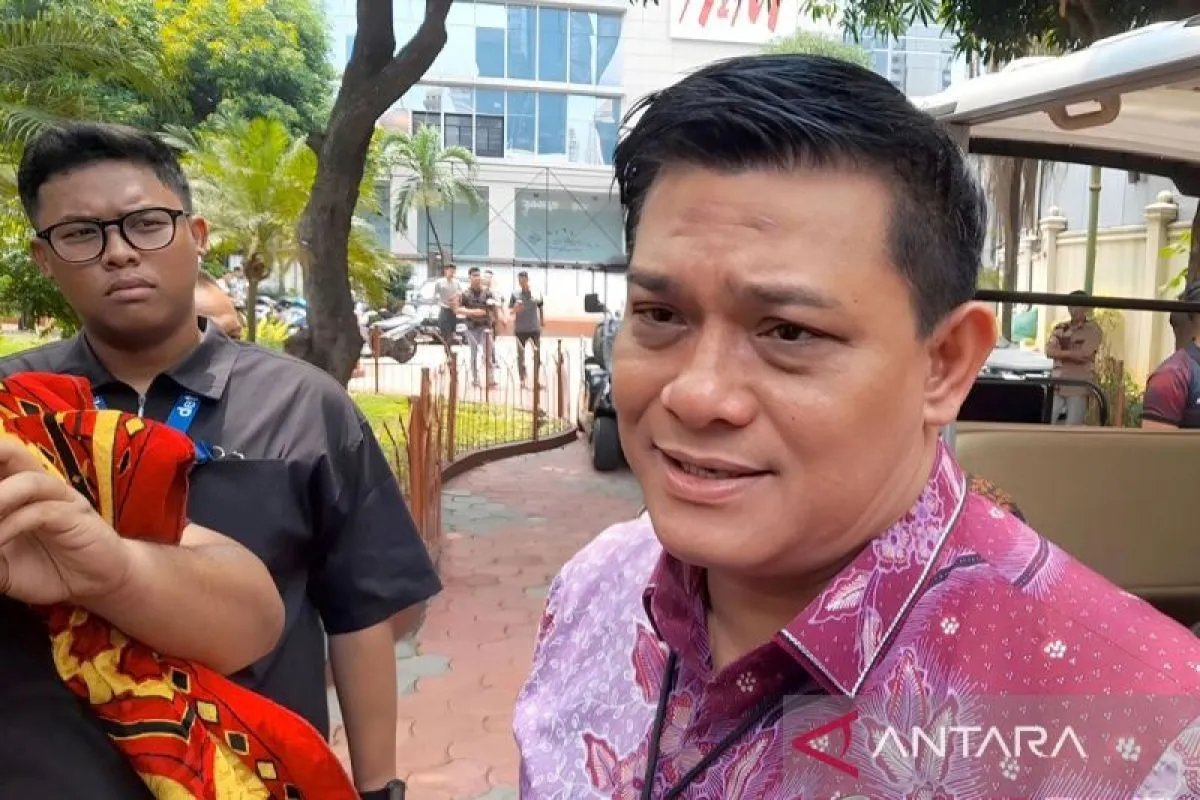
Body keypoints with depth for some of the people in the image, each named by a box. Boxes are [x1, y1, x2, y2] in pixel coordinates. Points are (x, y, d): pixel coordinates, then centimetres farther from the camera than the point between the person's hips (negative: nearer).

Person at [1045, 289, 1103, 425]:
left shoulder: (1093, 330, -2)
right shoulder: (1060, 328, 11)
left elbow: (1083, 356, -14)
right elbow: (1049, 352, -3)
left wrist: (1061, 352, -5)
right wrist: (1073, 354, -14)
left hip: (1079, 387, -4)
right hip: (1057, 384, 4)